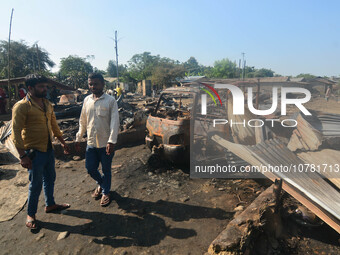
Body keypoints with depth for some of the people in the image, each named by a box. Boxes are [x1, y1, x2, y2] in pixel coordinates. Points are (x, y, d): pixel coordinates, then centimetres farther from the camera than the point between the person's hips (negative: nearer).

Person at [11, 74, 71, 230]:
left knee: (50, 178, 19)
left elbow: (54, 125, 16)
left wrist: (63, 142, 18)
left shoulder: (47, 104, 7)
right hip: (34, 152, -7)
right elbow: (16, 132, -18)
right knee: (36, 184, 5)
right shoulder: (21, 106, -16)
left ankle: (50, 204, 39)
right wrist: (23, 156, -21)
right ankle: (30, 214, 24)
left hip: (49, 149, 7)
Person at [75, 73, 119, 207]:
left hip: (105, 144, -4)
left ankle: (105, 192, 31)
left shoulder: (110, 101, -10)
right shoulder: (87, 100, 6)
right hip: (91, 143, 5)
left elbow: (115, 122, -15)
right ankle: (101, 184, 41)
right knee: (90, 168, 12)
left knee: (106, 170, 9)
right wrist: (78, 139, 14)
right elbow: (82, 121, 14)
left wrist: (111, 141, -23)